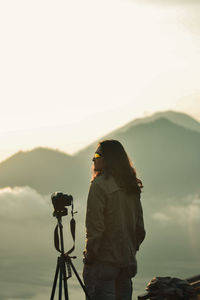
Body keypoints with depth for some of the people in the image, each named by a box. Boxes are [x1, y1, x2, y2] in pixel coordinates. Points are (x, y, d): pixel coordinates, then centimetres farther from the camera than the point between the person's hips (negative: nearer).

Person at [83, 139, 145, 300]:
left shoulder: (100, 184, -14)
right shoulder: (132, 187, 9)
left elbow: (95, 227, -17)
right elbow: (140, 228, 12)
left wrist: (89, 256, -8)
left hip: (103, 262, -7)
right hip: (127, 262, 7)